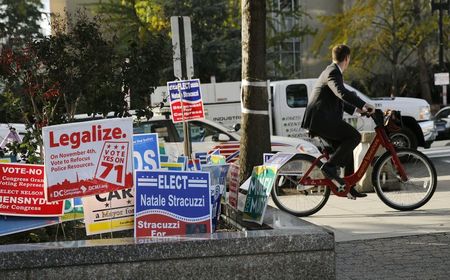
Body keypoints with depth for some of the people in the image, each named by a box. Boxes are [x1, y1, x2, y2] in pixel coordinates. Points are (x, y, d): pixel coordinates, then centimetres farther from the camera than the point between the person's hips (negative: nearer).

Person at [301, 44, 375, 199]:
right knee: (355, 136, -15)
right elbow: (342, 93, -30)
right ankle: (329, 166, -15)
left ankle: (350, 188, 17)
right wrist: (364, 104, -30)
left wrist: (356, 109, 28)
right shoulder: (333, 72, -12)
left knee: (346, 150, 13)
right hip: (320, 120, -11)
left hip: (321, 120, 11)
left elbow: (338, 99, 33)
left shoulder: (332, 71, 22)